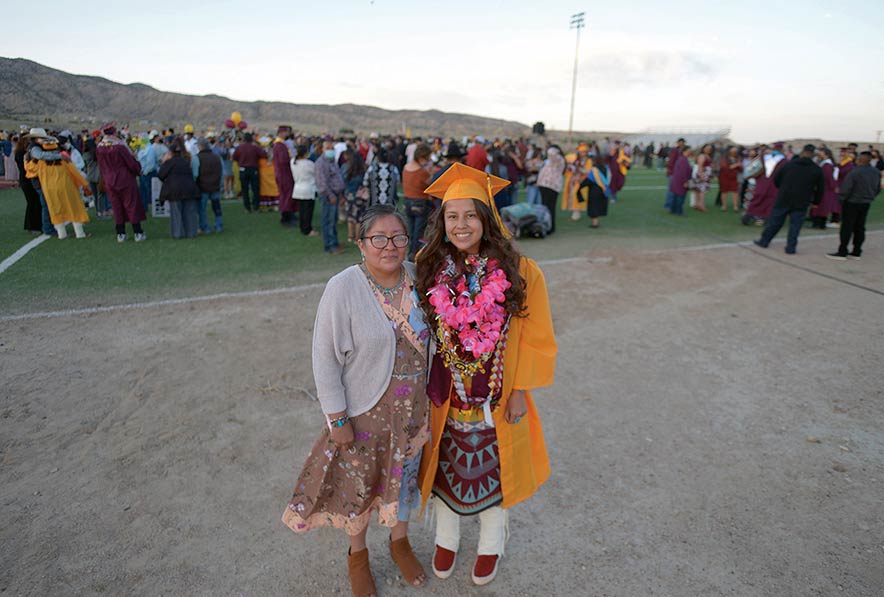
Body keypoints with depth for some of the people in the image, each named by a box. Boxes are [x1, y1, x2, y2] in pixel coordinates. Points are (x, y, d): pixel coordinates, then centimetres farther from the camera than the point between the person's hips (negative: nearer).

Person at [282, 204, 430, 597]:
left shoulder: (417, 277, -8)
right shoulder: (343, 289, -21)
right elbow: (325, 359, -16)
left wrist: (429, 395, 9)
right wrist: (338, 418, -13)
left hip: (412, 407, 4)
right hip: (363, 410, -3)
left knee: (405, 475, 23)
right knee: (359, 483, 17)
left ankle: (400, 541, 52)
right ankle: (357, 554, 48)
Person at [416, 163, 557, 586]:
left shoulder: (519, 271, -14)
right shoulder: (430, 269, -7)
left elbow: (535, 338, -8)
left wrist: (520, 390, -9)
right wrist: (425, 386, 0)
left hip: (497, 398, -1)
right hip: (445, 395, 2)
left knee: (493, 468, 17)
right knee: (445, 467, 19)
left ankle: (490, 546, 46)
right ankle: (446, 540, 48)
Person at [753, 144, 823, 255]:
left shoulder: (789, 164, 0)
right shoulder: (817, 170, 1)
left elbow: (776, 179, 6)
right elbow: (820, 188, 5)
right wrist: (815, 201, 18)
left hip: (783, 199, 1)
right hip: (801, 203, 0)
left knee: (774, 221, 9)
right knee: (795, 225, 3)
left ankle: (764, 241, 16)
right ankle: (791, 247, 2)